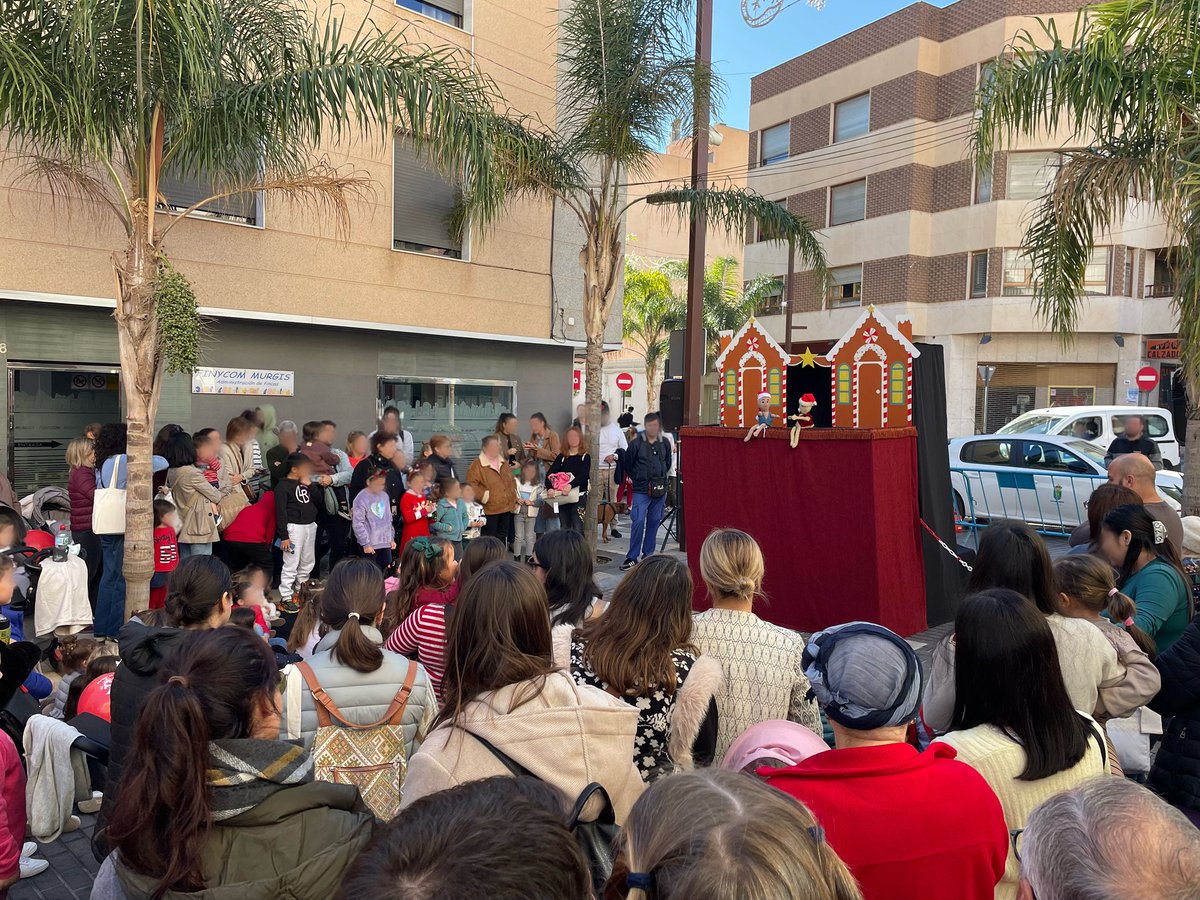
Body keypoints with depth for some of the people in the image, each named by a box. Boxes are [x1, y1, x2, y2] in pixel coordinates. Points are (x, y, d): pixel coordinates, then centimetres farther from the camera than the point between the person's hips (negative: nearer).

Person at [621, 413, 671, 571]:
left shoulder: (665, 444, 6)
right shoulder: (636, 444, -5)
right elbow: (628, 465, 5)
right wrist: (638, 478, 7)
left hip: (659, 490, 4)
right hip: (641, 490, -4)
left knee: (654, 522, 8)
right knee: (638, 522, -11)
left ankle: (647, 554, 20)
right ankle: (632, 557, -5)